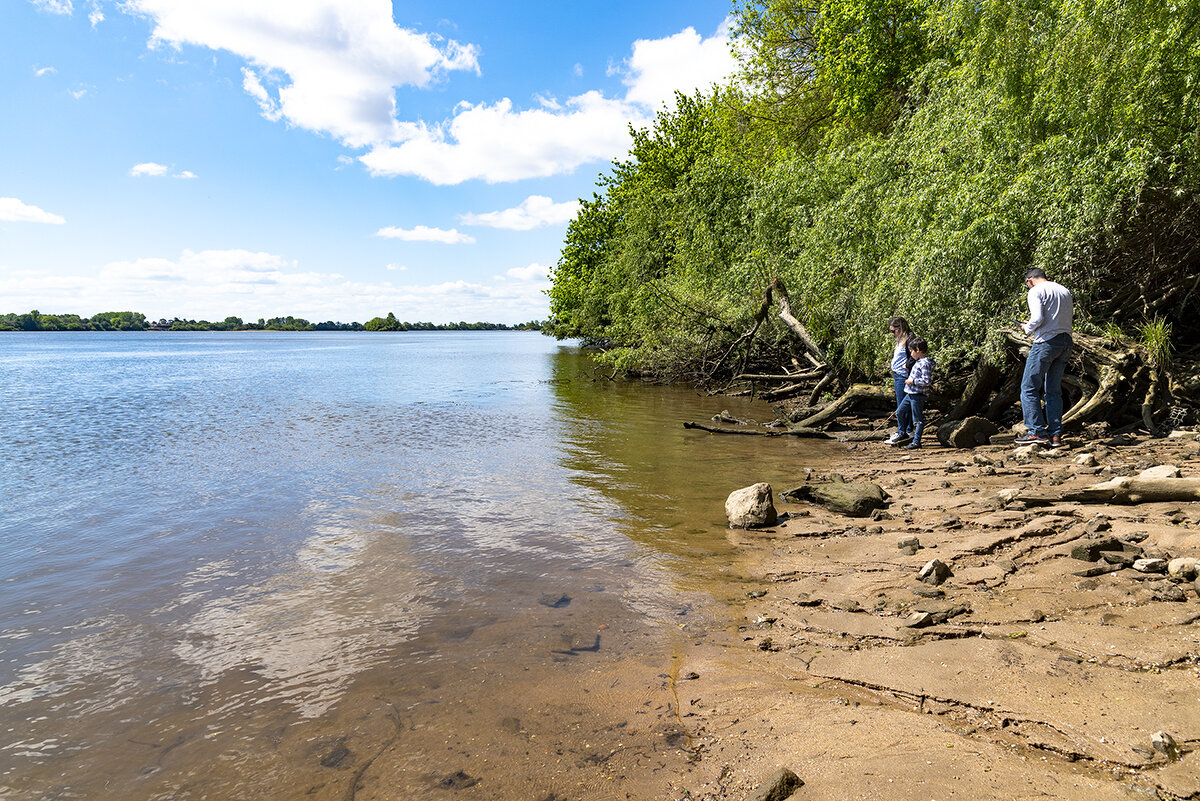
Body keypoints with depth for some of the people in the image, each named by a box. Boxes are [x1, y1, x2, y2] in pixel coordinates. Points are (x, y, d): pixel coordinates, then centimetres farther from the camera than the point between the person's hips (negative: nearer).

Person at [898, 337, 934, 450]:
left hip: (917, 395, -10)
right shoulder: (919, 361, 12)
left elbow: (927, 380, -23)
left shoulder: (925, 363, -18)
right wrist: (910, 380, 14)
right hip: (910, 394, 10)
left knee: (918, 419, 0)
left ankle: (916, 442, 6)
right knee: (900, 413, 16)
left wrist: (913, 381, -19)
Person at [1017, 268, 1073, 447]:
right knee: (1053, 390, 10)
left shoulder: (1036, 292, -4)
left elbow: (1037, 318, -17)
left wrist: (1027, 328, 2)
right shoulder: (1064, 291, 19)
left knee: (1029, 387, -2)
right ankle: (1055, 435, 7)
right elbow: (1069, 320, 18)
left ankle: (1037, 431, -6)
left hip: (1046, 341, -8)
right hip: (1066, 341, 8)